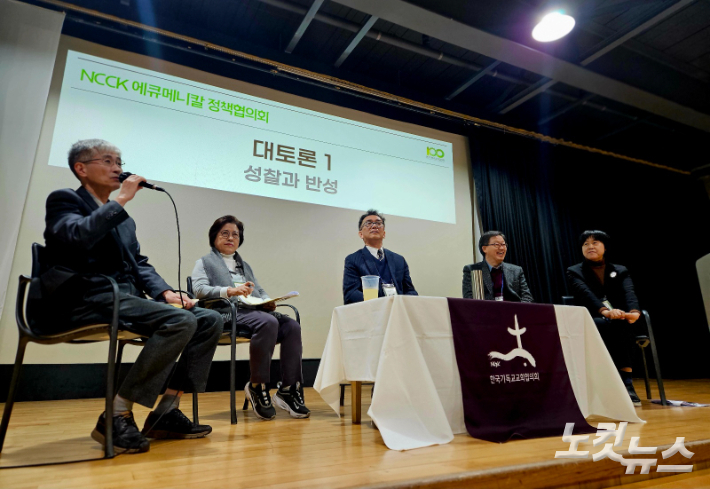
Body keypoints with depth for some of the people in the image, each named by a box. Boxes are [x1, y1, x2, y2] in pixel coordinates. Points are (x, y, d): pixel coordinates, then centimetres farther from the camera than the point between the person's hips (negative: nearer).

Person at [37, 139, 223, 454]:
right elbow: (78, 236, -18)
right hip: (88, 300, -8)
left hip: (126, 299, 8)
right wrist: (122, 200, -11)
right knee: (180, 322, -29)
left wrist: (165, 292, 1)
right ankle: (117, 416, -17)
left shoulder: (122, 218, 27)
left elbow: (139, 263, 19)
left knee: (209, 320, -7)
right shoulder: (64, 200, 6)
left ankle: (166, 413, -4)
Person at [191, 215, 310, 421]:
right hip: (229, 313, -6)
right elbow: (199, 289, -3)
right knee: (268, 322, -35)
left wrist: (267, 301, 2)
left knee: (292, 326, -22)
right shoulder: (205, 262, 17)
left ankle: (288, 389, -18)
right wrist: (228, 291, -20)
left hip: (255, 310, 6)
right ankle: (257, 387, -21)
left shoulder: (244, 265, 35)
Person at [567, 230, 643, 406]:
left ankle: (626, 385, -34)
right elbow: (586, 294, -12)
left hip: (620, 321, 2)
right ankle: (627, 382, -34)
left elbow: (629, 293, -5)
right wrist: (605, 311, -33)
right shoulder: (574, 272, 9)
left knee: (619, 324, -35)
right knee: (616, 325, -35)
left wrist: (634, 311, -29)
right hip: (590, 323, -1)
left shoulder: (621, 271, 17)